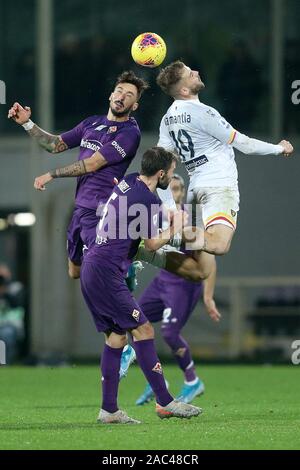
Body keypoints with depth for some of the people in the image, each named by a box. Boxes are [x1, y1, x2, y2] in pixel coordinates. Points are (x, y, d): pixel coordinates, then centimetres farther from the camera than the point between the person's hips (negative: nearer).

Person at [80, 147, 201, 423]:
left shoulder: (128, 182, 13)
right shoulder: (149, 200, -13)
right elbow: (152, 244, -6)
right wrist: (175, 229, 6)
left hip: (92, 268, 10)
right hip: (107, 273, -10)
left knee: (116, 337, 10)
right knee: (143, 331, -8)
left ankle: (109, 410, 9)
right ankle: (165, 402, -8)